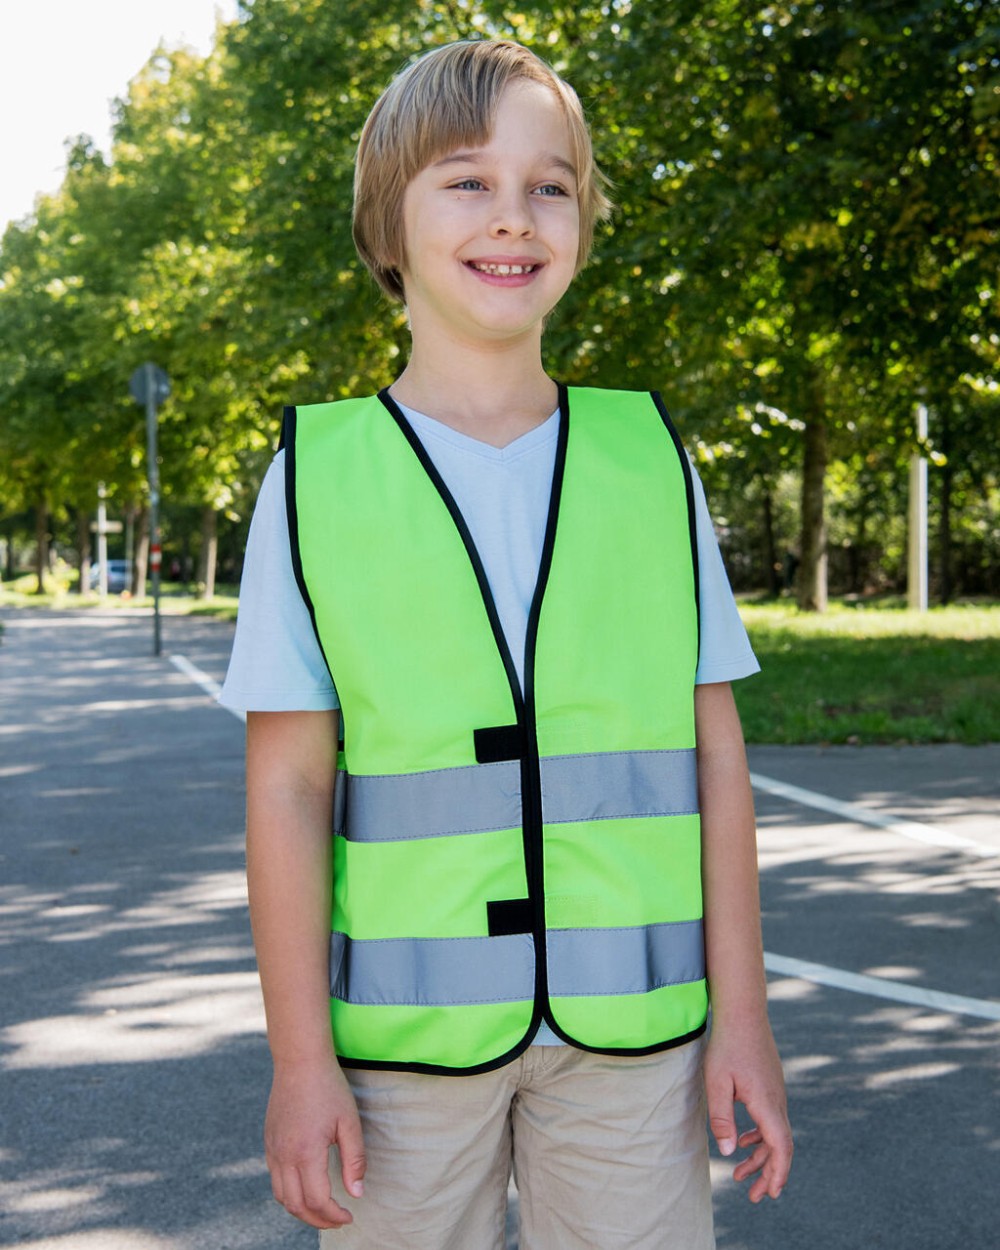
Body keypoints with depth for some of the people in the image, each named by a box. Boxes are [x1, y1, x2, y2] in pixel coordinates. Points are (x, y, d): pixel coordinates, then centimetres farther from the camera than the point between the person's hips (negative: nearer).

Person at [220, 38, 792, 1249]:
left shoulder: (648, 457, 4)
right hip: (406, 1018, -1)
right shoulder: (318, 474, -1)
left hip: (628, 1018, 1)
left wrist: (741, 1013, 2)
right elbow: (288, 785, -2)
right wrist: (300, 1058, -3)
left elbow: (712, 750, 4)